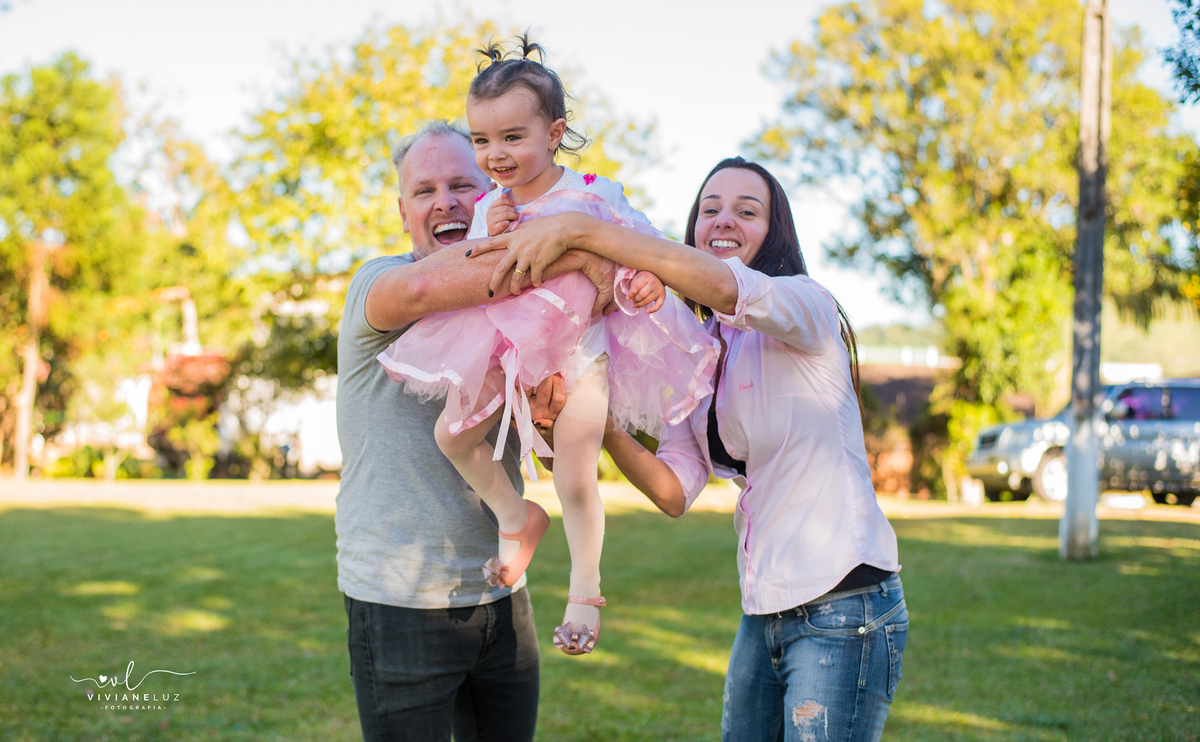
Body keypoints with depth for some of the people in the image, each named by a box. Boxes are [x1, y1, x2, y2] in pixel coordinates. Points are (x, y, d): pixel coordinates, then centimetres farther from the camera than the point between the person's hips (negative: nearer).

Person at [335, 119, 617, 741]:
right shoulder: (376, 283, -6)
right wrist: (575, 252, -33)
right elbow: (421, 287, -33)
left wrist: (558, 404, -20)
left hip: (500, 597, 6)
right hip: (400, 602, -6)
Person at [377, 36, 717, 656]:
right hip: (508, 346, 5)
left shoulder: (593, 195, -7)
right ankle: (516, 518, 13)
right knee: (452, 431, -9)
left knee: (575, 477, -14)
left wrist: (649, 284, -26)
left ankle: (585, 584, 7)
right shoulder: (488, 209, 4)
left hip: (580, 347, -4)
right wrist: (489, 242, -14)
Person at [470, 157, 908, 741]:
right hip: (763, 615, 7)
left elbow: (725, 286, -32)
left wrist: (578, 228, -37)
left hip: (844, 610, -7)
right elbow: (675, 491, 4)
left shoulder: (806, 307, -9)